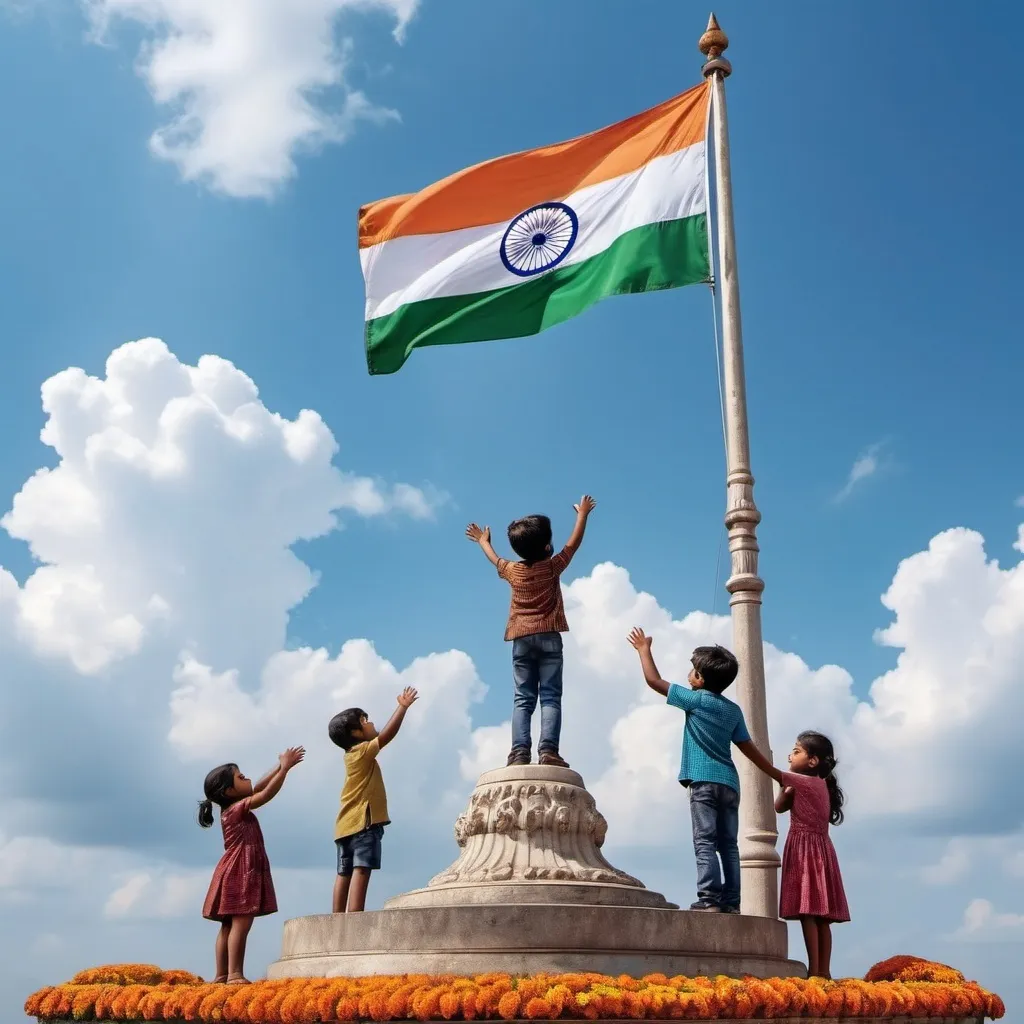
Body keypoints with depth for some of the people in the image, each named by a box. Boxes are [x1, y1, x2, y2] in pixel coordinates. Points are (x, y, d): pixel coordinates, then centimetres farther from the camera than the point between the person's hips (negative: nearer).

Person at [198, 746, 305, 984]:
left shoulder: (233, 809, 15)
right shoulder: (238, 809, -13)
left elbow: (258, 788, 21)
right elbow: (267, 794, -20)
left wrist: (280, 767, 17)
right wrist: (285, 768, -15)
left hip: (240, 874, 10)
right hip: (239, 874, -10)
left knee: (229, 924, 7)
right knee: (241, 923, -14)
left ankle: (222, 975, 7)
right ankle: (234, 974, -18)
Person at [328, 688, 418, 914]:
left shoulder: (353, 754, 19)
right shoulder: (363, 751, -7)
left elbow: (383, 734, 26)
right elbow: (388, 734, -16)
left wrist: (401, 707, 27)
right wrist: (403, 707, -12)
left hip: (347, 823, 9)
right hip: (363, 821, -9)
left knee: (345, 872, 4)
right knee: (361, 869, -17)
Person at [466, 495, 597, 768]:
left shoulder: (512, 570, 6)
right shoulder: (552, 566, 0)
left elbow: (494, 559, 28)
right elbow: (573, 543, 13)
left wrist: (483, 541, 48)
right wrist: (583, 514, 28)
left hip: (521, 640, 2)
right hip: (548, 637, -2)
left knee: (523, 699, 0)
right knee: (550, 697, -6)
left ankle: (520, 750, -14)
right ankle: (548, 749, -20)